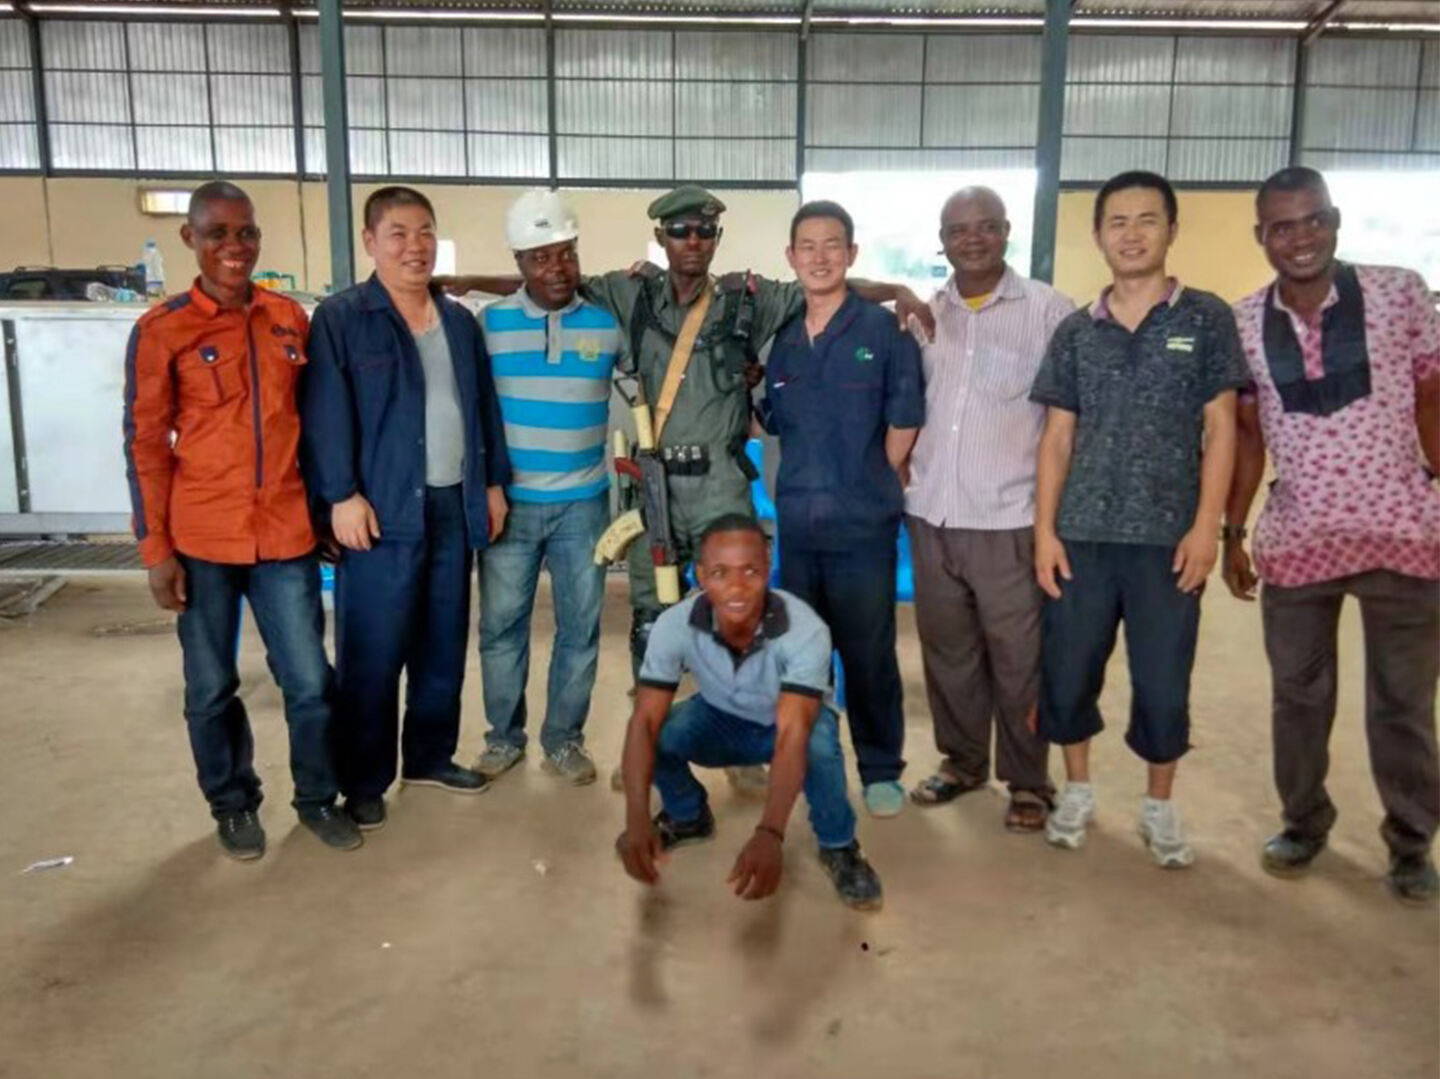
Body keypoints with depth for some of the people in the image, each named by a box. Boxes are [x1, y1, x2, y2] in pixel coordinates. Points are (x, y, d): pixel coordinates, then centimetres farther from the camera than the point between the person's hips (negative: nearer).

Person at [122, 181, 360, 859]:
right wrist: (155, 549, -6)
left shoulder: (290, 319, 5)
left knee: (310, 681, 6)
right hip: (202, 540, -2)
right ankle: (233, 806, 31)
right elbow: (144, 443, -3)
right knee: (211, 687, 10)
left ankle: (317, 798, 27)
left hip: (285, 533, 2)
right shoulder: (161, 329, -5)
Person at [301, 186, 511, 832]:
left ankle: (431, 757, 30)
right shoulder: (340, 318, -3)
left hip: (455, 507, 6)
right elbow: (326, 414, -10)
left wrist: (493, 482, 13)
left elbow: (484, 407, 18)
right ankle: (364, 782, 14)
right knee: (372, 654, 0)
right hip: (382, 511, -6)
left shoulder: (460, 322, 15)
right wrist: (341, 495, -16)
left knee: (444, 645, 14)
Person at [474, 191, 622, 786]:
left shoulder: (608, 322, 1)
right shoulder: (489, 322, 0)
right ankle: (504, 735, 25)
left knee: (579, 625, 8)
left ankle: (564, 738, 24)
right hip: (509, 502, 0)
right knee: (501, 623, 7)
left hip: (582, 504, 1)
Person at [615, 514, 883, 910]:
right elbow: (645, 720, -30)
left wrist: (770, 833, -55)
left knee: (819, 738, -37)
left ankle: (837, 847, -7)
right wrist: (637, 820, -44)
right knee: (662, 732, -28)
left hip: (786, 725, -2)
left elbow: (792, 734, -43)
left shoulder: (805, 630, -35)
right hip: (722, 721, 3)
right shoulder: (674, 625, -28)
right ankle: (687, 817, 7)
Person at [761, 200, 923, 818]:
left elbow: (904, 424, -3)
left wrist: (868, 488, 0)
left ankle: (881, 770, 21)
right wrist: (800, 486, 8)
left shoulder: (883, 329, -5)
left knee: (868, 654, 5)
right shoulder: (783, 341, 8)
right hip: (797, 525, 4)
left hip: (863, 526, -4)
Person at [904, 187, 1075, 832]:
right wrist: (904, 480, 7)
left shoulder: (1048, 310, -2)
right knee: (947, 649, 13)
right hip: (931, 516, 4)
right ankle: (962, 760, 30)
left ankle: (1028, 783, 18)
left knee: (1018, 657, 3)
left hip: (1010, 518, -4)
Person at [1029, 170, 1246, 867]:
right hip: (1081, 534, 2)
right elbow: (1057, 438, 7)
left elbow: (1220, 430, -1)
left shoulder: (1206, 318, 2)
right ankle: (1077, 791, 28)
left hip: (1168, 536, -2)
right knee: (1067, 672, 7)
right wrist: (1044, 530, 0)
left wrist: (1206, 526, -9)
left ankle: (1159, 807, 26)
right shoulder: (1076, 332, 7)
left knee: (1164, 683, 5)